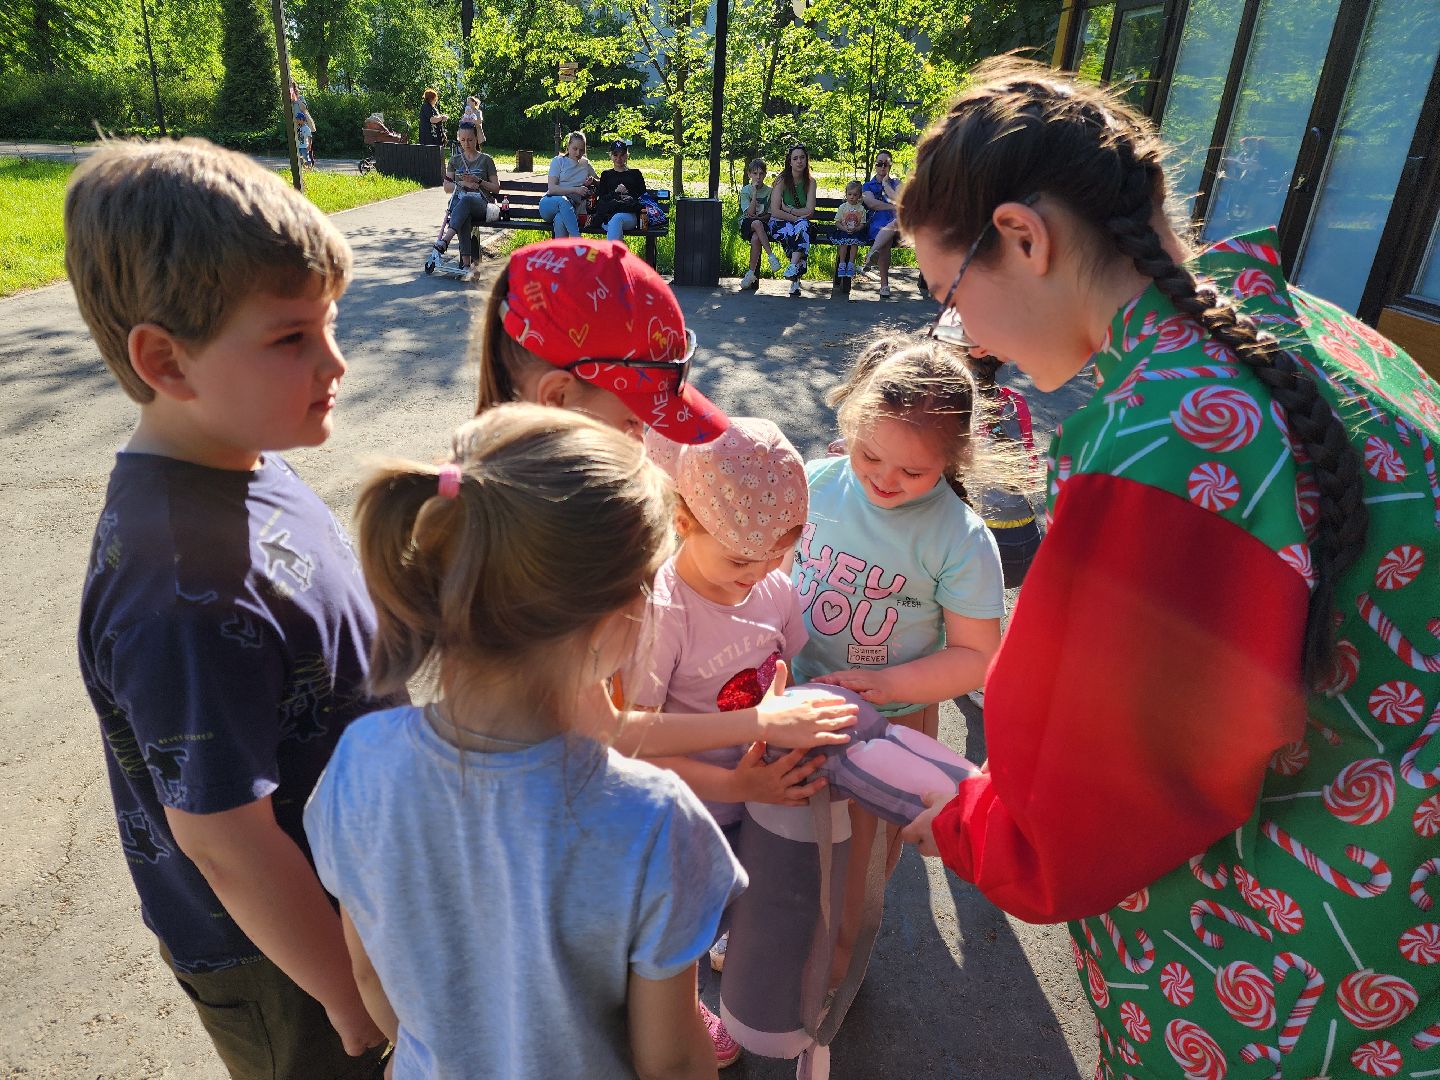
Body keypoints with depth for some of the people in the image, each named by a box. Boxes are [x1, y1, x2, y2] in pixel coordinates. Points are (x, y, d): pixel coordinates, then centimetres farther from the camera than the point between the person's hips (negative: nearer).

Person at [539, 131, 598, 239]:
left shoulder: (585, 164, 18)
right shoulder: (558, 161, 6)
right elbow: (551, 189, -5)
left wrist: (593, 181, 6)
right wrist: (575, 190, -15)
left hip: (570, 208, 2)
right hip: (548, 204, -2)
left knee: (560, 220, -37)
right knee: (563, 200, -39)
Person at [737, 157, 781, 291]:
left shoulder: (769, 191, 6)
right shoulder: (745, 191, 2)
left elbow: (770, 214, 6)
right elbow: (750, 212, -10)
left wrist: (759, 217, -11)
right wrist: (754, 194, -16)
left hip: (763, 223, 0)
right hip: (746, 224, 0)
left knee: (756, 238, -34)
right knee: (757, 224, -37)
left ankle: (752, 272, -27)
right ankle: (771, 256, -39)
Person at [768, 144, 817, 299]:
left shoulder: (810, 182, 4)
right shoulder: (782, 181, -5)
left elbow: (810, 211, -6)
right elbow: (775, 212, -14)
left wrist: (788, 209, -11)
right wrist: (797, 216, -17)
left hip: (801, 224, 2)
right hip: (780, 223, -2)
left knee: (803, 225, -34)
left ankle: (793, 266, -47)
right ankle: (796, 278, -39)